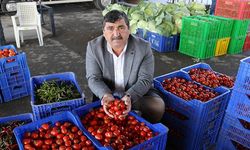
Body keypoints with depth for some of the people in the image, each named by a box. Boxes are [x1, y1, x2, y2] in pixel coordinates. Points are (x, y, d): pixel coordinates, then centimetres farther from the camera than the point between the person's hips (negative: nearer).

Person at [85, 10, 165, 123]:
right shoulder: (93, 47, -12)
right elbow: (93, 78, -10)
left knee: (158, 106, -22)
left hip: (138, 93, 0)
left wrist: (129, 96, -33)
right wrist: (106, 95, -32)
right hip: (107, 94, 1)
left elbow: (145, 79, -14)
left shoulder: (144, 47, -15)